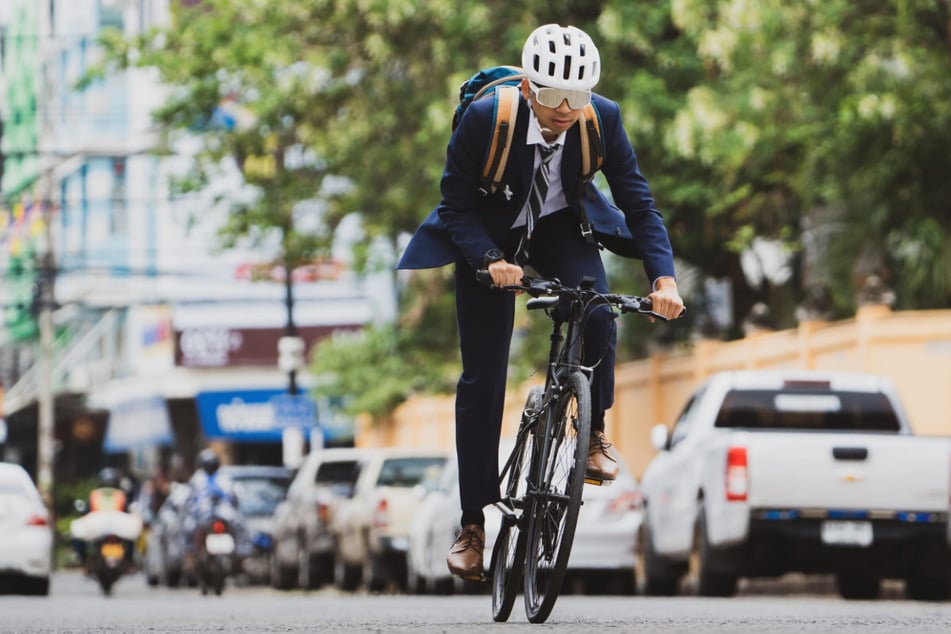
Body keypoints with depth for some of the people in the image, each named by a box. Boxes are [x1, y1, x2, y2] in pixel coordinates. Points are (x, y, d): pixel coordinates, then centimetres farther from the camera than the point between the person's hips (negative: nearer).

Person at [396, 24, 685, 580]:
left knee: (597, 321, -27)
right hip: (490, 236, -1)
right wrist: (490, 261, -37)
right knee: (482, 378, -3)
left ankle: (594, 431, 2)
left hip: (563, 228, 1)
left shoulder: (603, 120, -25)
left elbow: (638, 202, -21)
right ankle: (474, 522, 7)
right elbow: (457, 206, -20)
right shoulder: (484, 119, -31)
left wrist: (664, 279, -35)